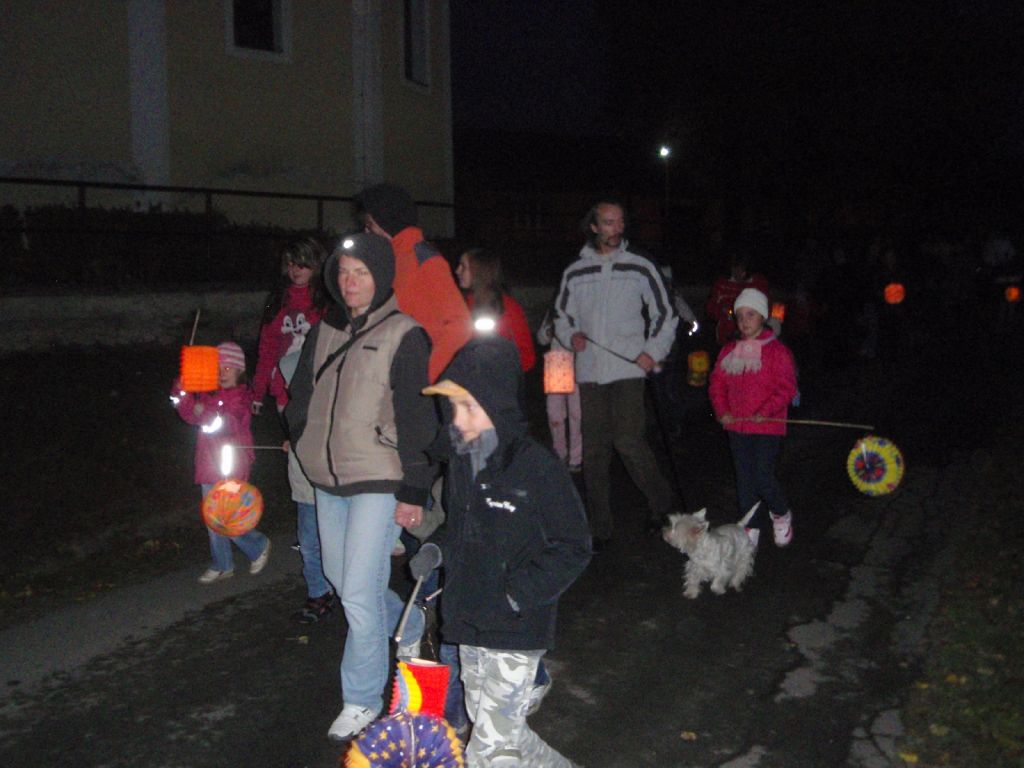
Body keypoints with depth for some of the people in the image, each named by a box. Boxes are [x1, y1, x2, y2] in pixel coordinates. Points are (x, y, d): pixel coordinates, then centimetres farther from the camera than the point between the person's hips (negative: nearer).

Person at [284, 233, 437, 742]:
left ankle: (363, 701, 11)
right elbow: (302, 393, 20)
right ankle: (408, 624, 46)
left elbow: (415, 417, -12)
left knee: (359, 593, -8)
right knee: (339, 577, 19)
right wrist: (302, 439, 10)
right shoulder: (325, 331, 9)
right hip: (328, 478, 7)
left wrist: (413, 490, -14)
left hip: (378, 482, -7)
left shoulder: (403, 335, -10)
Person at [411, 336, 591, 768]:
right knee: (499, 731, 21)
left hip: (516, 634, -7)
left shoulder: (536, 467, -19)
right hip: (469, 625, 8)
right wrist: (437, 550, 1)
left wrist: (518, 594, -19)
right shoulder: (460, 460, 4)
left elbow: (573, 548, -14)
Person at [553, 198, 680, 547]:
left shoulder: (640, 267, 5)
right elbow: (561, 316, 20)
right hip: (589, 373, 3)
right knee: (594, 450, 4)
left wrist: (653, 351, -6)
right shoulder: (575, 272, 11)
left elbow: (665, 315, 7)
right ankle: (599, 528, 13)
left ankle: (661, 501, 12)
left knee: (628, 442, -14)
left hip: (628, 370, -3)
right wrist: (571, 336, -1)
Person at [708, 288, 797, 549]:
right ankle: (751, 528, 21)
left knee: (763, 478, -8)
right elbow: (717, 383, 10)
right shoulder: (729, 351, 9)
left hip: (767, 427, -5)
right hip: (737, 427, 5)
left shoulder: (776, 351, -7)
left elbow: (786, 388, -12)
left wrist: (765, 412, -21)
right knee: (744, 480, 9)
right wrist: (722, 411, -5)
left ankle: (781, 514, 22)